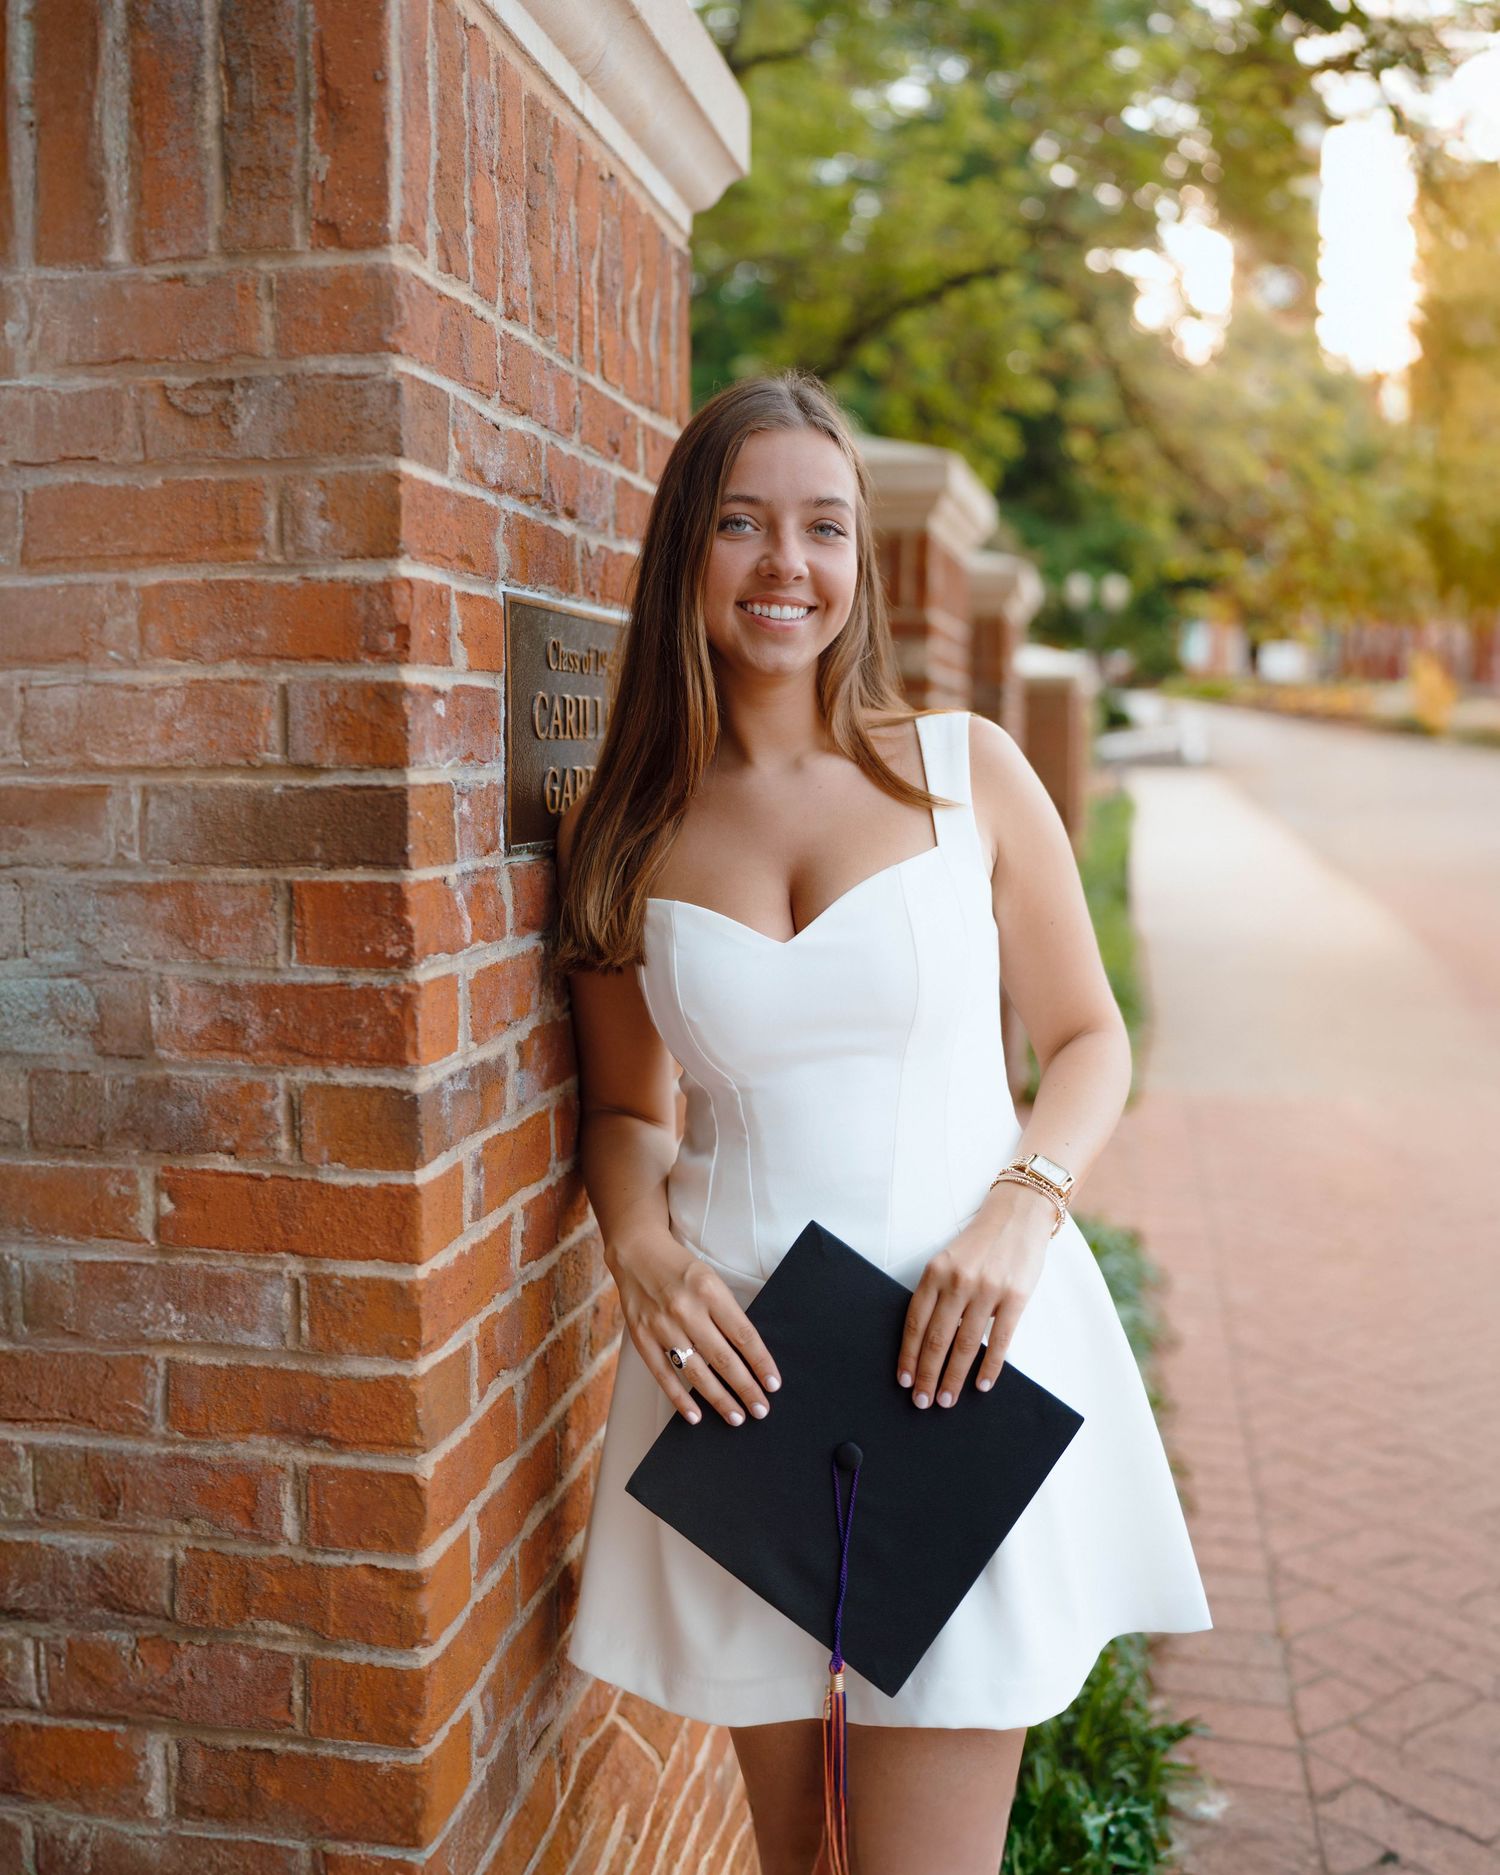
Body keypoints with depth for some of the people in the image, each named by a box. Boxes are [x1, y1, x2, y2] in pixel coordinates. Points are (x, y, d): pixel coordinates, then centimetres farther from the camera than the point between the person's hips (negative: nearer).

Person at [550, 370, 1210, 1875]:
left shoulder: (969, 771, -1)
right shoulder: (623, 831, 3)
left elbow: (1088, 1036, 6)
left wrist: (1024, 1205, -12)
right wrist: (641, 1244, -8)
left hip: (963, 1346, -1)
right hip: (733, 1355, 2)